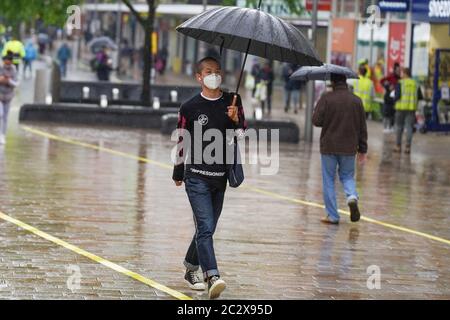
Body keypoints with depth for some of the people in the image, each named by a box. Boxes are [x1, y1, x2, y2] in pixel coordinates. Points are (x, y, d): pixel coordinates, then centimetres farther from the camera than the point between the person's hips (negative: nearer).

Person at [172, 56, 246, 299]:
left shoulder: (232, 102, 6)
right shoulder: (190, 107, -3)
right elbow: (181, 141, 7)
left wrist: (235, 120, -14)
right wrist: (178, 174, 14)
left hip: (221, 177, 4)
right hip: (197, 176, -4)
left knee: (207, 228, 14)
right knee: (205, 228, -15)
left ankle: (190, 270, 31)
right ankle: (212, 277, -24)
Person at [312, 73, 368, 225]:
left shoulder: (326, 98, -10)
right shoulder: (356, 101, 1)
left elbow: (316, 120, -13)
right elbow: (362, 127, 5)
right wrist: (362, 149, 13)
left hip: (329, 147, -3)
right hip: (349, 148, 3)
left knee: (329, 180, 7)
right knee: (347, 175, 19)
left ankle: (332, 216, 6)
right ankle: (352, 196, -11)